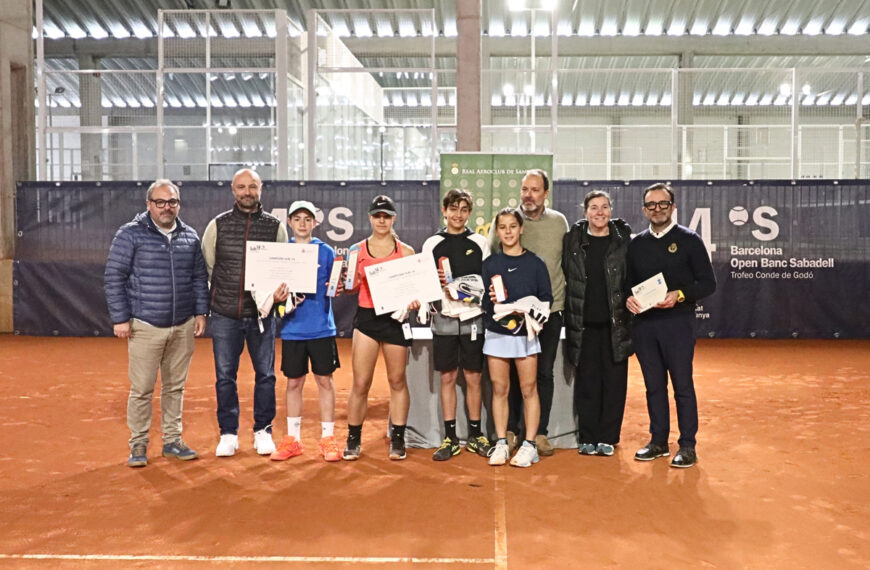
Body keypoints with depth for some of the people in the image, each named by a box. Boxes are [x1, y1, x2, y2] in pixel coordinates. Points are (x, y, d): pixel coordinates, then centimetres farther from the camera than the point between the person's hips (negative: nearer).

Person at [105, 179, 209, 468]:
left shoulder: (190, 236, 9)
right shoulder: (130, 234, -5)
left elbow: (199, 277, 15)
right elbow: (114, 277, -5)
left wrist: (201, 312, 9)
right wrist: (120, 319, -8)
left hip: (183, 327, 4)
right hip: (145, 327, -4)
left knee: (175, 387, 12)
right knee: (142, 389, 0)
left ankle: (173, 440, 23)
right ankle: (138, 445, 14)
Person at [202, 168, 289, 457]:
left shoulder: (276, 226, 2)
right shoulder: (218, 225, 3)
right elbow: (205, 268, 9)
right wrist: (204, 306, 6)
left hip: (261, 315, 0)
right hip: (224, 316, 0)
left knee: (265, 374, 7)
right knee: (225, 376, 7)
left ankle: (263, 431, 22)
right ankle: (228, 433, 20)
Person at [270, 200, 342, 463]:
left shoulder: (326, 251, 2)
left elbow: (334, 286, 3)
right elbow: (275, 290, 6)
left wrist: (337, 288, -19)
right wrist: (277, 297, -16)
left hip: (322, 328, -1)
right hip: (292, 329, 1)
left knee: (325, 381, 4)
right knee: (293, 383, 9)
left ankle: (328, 439, 15)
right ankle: (292, 439, 21)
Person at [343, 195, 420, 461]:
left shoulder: (405, 251, 5)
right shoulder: (357, 250, 8)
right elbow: (352, 287, 10)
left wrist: (414, 302, -15)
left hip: (395, 319, 0)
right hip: (366, 318, 0)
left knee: (397, 381, 6)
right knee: (360, 383, -2)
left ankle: (398, 440, 18)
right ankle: (353, 441, 13)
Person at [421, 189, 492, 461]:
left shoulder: (480, 243, 6)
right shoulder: (432, 244, 6)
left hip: (473, 318, 0)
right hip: (444, 319, 0)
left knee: (473, 377, 5)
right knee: (447, 378, 5)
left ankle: (475, 434, 17)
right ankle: (450, 437, 13)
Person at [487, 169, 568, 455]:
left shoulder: (559, 222, 6)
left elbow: (568, 262, 13)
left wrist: (564, 298, 9)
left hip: (550, 309, 2)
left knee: (544, 373, 7)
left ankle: (540, 432, 16)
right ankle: (509, 430, 16)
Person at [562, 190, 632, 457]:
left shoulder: (623, 239, 3)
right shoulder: (573, 239, 5)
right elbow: (564, 277, 7)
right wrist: (567, 313, 3)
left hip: (615, 323, 0)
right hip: (584, 323, 0)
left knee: (614, 380, 5)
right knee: (586, 381, 5)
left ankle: (608, 437, 16)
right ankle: (587, 437, 15)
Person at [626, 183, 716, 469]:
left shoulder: (688, 240, 0)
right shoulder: (636, 244, 13)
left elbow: (708, 283, -3)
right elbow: (628, 282, 18)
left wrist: (680, 295, -18)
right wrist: (628, 299, -3)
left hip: (677, 321, -4)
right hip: (643, 323, 4)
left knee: (682, 385, 0)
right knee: (654, 385, 10)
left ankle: (687, 446, 9)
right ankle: (658, 441, 21)